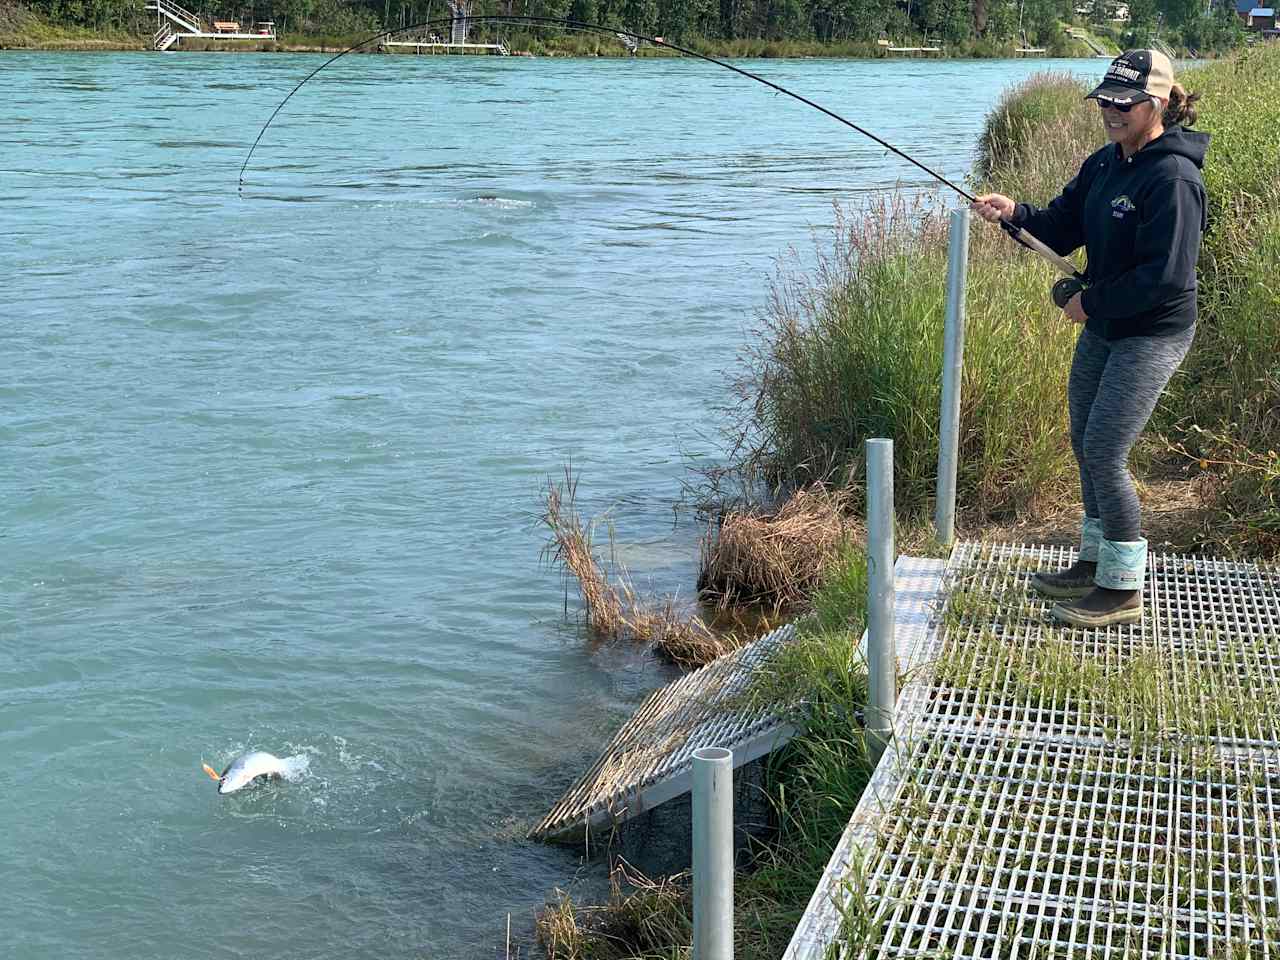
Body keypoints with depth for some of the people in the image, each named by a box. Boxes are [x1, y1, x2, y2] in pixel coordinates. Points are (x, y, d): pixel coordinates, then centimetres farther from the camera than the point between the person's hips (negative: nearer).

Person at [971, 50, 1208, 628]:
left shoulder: (1173, 178, -22)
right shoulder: (1105, 164, 6)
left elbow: (1165, 275, -26)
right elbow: (1061, 229, 9)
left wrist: (1091, 304, -17)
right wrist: (1015, 214, -11)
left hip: (1152, 334, -9)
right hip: (1103, 326, 9)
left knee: (1105, 454, -9)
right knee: (1085, 445, 16)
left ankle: (1123, 591, 5)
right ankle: (1095, 564, 32)